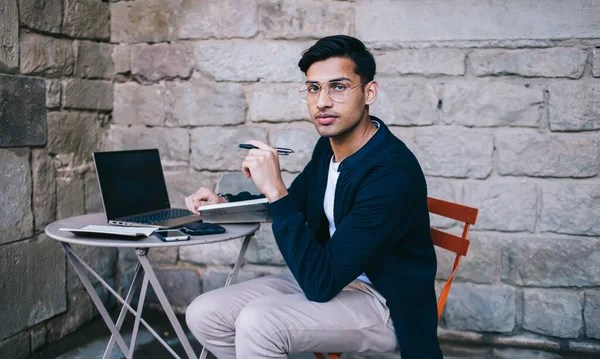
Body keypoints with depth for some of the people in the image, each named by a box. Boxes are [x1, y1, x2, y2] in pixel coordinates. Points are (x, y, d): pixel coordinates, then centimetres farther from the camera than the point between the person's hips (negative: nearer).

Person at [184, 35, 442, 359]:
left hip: (383, 303, -8)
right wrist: (224, 202, 5)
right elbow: (296, 199, 21)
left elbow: (321, 283, -29)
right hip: (330, 274, 8)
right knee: (203, 315, -3)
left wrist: (274, 190, -29)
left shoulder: (394, 173, -27)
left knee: (257, 323, -30)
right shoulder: (328, 145, -2)